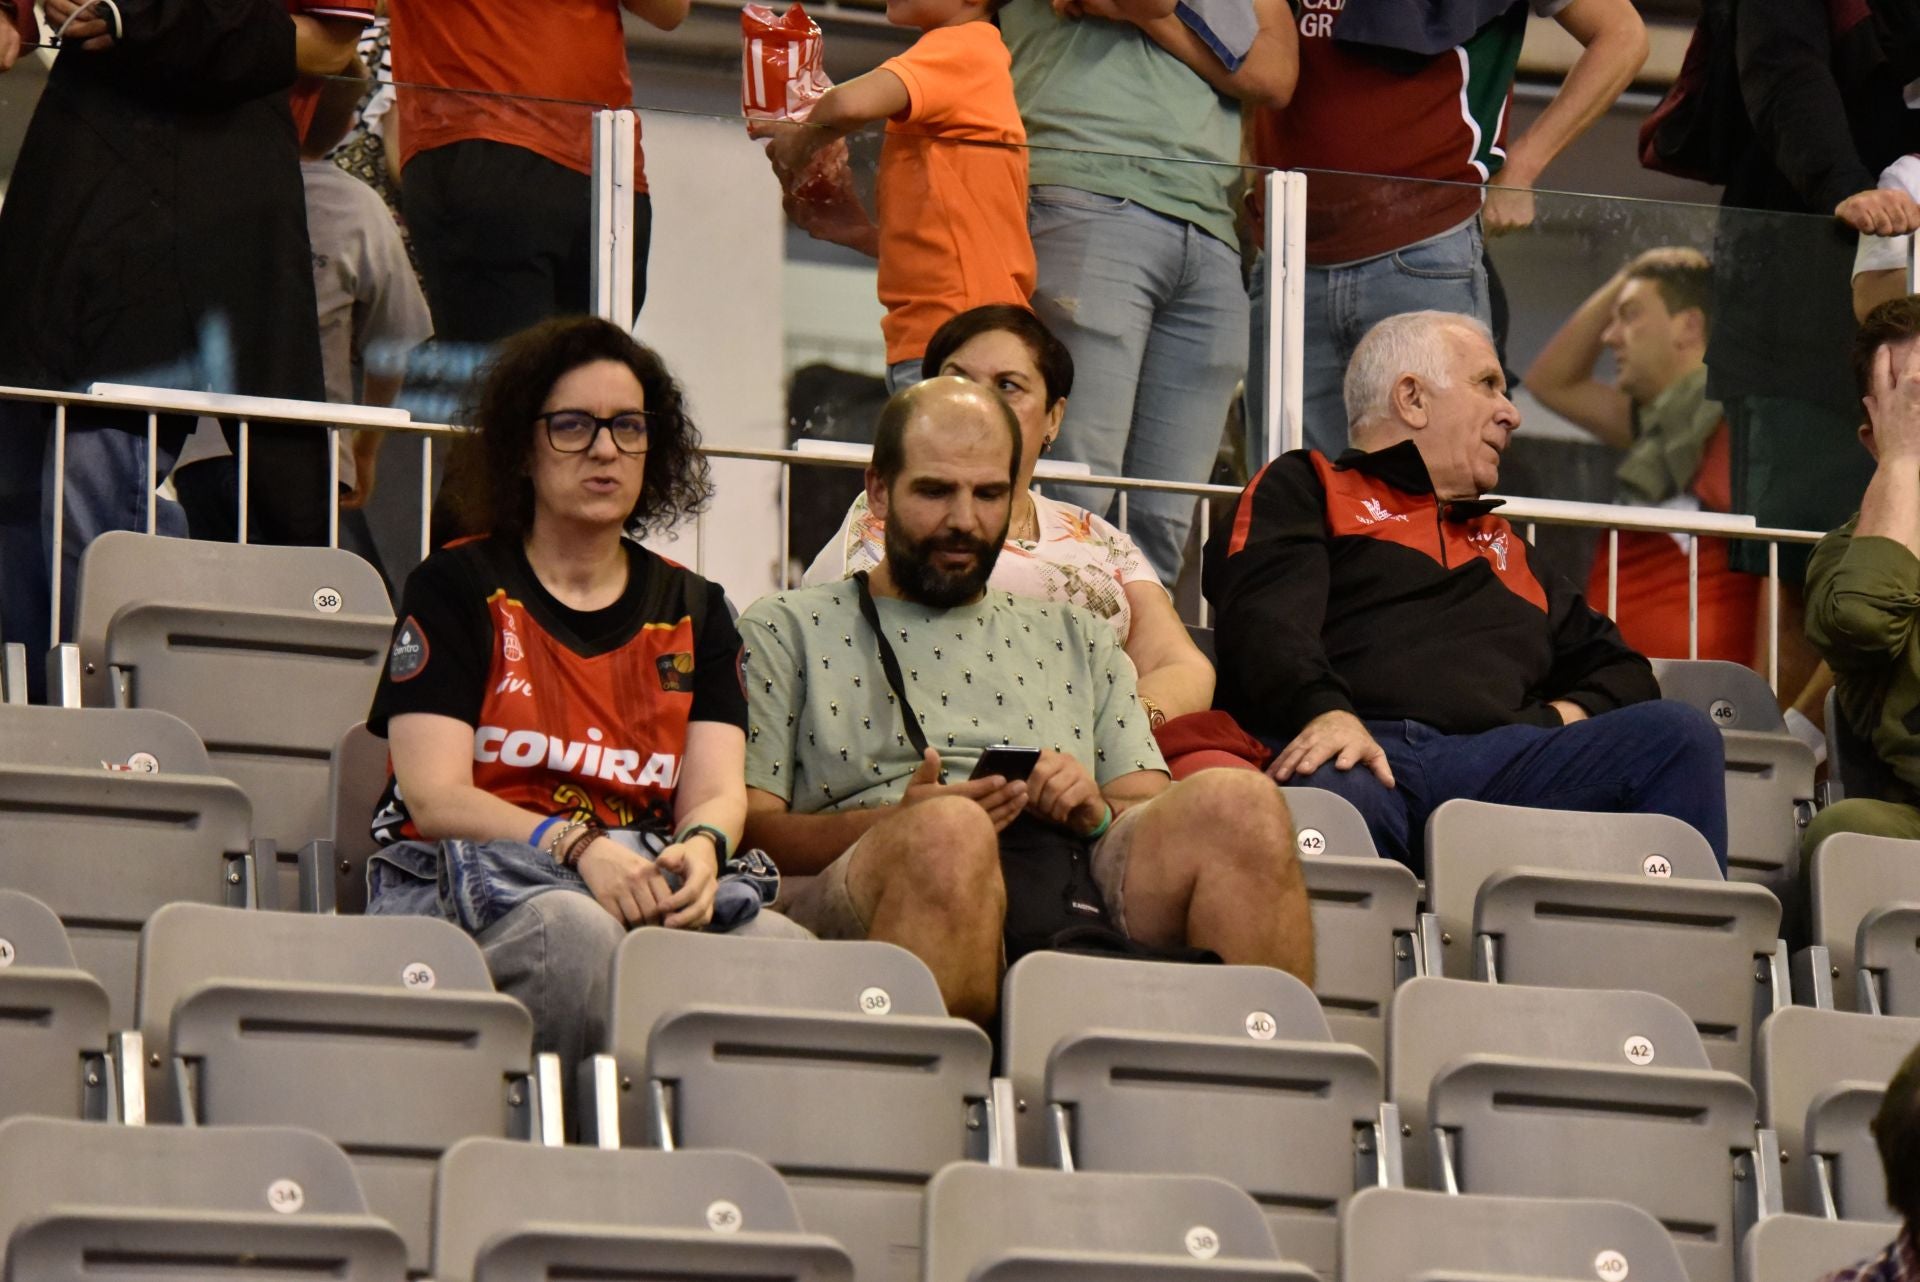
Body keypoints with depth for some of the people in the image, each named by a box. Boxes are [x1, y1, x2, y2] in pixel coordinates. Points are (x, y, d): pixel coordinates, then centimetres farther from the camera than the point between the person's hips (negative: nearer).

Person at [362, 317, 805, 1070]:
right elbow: (434, 797, -3)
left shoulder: (694, 611, 21)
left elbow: (717, 791, 9)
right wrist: (581, 848, -20)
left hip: (643, 877, 3)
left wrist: (700, 848, -18)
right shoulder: (457, 589, 8)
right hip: (465, 877, -3)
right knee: (579, 934, -40)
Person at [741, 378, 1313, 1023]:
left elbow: (1155, 813, 23)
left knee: (1238, 799, -26)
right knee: (948, 829, -41)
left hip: (1078, 882, 4)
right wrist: (899, 822, -12)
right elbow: (749, 830, 7)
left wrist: (1099, 815, -2)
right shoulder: (786, 629, 21)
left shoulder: (1076, 640, 33)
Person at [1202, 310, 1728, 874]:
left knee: (1680, 738, -21)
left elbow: (1620, 671, 41)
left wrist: (1572, 715, 14)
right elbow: (1265, 622, 4)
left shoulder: (1504, 547, 41)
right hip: (1358, 758, -5)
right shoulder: (1304, 488, 24)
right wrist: (1327, 712, -19)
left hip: (1495, 758, 5)